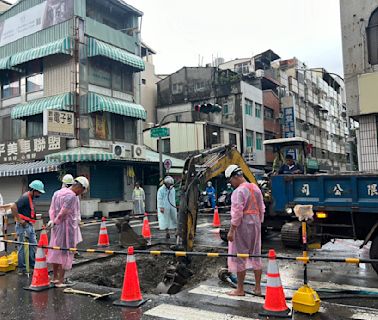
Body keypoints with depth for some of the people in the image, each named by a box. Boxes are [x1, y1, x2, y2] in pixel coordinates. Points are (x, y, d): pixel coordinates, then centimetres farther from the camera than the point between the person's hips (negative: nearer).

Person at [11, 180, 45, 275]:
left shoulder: (31, 197, 12)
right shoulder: (25, 197, -17)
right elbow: (13, 207, -28)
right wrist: (19, 220, -22)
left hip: (29, 225, 9)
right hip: (23, 225, -9)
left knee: (33, 245, 12)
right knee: (22, 246, -1)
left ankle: (33, 265, 21)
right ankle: (21, 268, 8)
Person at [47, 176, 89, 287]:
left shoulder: (58, 192, 11)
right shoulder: (72, 196, -18)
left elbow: (52, 209, 11)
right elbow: (63, 212, -21)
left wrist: (53, 221, 3)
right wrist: (54, 222, -7)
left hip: (56, 227, 9)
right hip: (67, 228, -9)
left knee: (55, 252, 17)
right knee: (65, 253, 1)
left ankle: (55, 278, 30)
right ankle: (60, 281, 7)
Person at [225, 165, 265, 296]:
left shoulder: (238, 191, -15)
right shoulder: (256, 188, 10)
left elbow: (237, 213, -19)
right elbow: (262, 209, 14)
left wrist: (231, 230, -15)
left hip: (242, 226, -8)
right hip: (255, 224, 8)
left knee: (239, 257, 3)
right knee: (255, 255, 13)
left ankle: (240, 289, 11)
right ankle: (258, 288, 21)